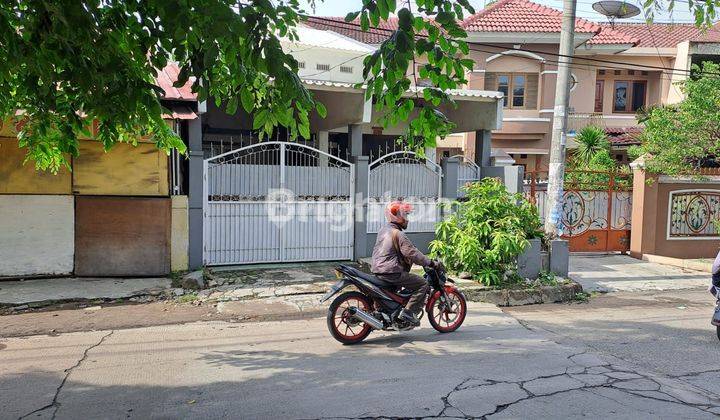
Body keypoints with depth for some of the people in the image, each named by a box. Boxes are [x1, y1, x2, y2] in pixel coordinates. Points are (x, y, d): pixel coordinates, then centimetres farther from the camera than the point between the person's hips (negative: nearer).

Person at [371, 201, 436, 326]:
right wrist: (430, 263, -10)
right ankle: (408, 311, -12)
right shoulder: (398, 234, -14)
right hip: (391, 272, -10)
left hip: (377, 270, 10)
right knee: (423, 284, -5)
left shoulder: (383, 230, 14)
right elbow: (411, 253, -19)